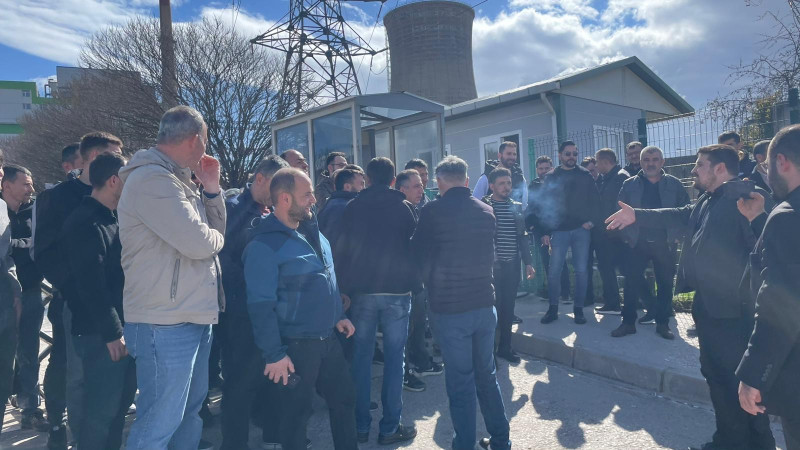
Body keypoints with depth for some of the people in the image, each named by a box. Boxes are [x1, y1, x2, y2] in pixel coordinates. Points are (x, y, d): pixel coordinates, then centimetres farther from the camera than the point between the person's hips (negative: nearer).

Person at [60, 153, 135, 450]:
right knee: (102, 410, 0)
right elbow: (91, 285, -21)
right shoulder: (86, 224, -15)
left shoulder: (110, 220, 14)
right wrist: (111, 332, -20)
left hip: (120, 328, 9)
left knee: (119, 404, 18)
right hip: (100, 334, -9)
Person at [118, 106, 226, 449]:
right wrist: (215, 236, -3)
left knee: (190, 410, 21)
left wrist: (211, 189, 4)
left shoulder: (175, 179, 14)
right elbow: (199, 241, -25)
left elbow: (217, 231, 16)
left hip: (194, 317, 10)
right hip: (166, 323, -10)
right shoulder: (152, 179, -17)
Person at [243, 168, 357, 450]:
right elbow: (261, 305, -20)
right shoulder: (264, 245, -18)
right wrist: (274, 354, -20)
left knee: (344, 399, 19)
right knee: (296, 414, 9)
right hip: (295, 346, -8)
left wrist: (339, 316, 15)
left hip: (328, 339, 8)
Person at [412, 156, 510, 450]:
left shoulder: (432, 212, -12)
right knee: (487, 375, 17)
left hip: (448, 307, -5)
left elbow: (420, 257, -3)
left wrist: (431, 285, 15)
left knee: (460, 381, 5)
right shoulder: (486, 211, 3)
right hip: (484, 303, 5)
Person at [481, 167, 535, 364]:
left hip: (512, 265, 5)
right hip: (491, 265, -5)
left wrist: (528, 262, 11)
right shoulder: (483, 206, -5)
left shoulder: (517, 207, 11)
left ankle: (505, 346, 24)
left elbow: (522, 236, 15)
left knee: (508, 306, 11)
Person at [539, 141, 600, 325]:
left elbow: (595, 199, 7)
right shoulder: (551, 177, 5)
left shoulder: (584, 175, 7)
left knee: (581, 270, 2)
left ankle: (578, 309, 13)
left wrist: (591, 220, -7)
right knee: (554, 271, -2)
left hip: (581, 229, 1)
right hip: (559, 230, -1)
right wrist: (545, 232, -5)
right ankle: (553, 308, 11)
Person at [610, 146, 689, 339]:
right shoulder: (630, 184, 4)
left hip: (665, 244, 0)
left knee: (665, 284, 7)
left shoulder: (674, 184, 3)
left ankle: (662, 323, 19)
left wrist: (677, 235, -4)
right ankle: (628, 322, 11)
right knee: (631, 283, 0)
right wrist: (627, 235, -3)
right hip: (637, 244, 0)